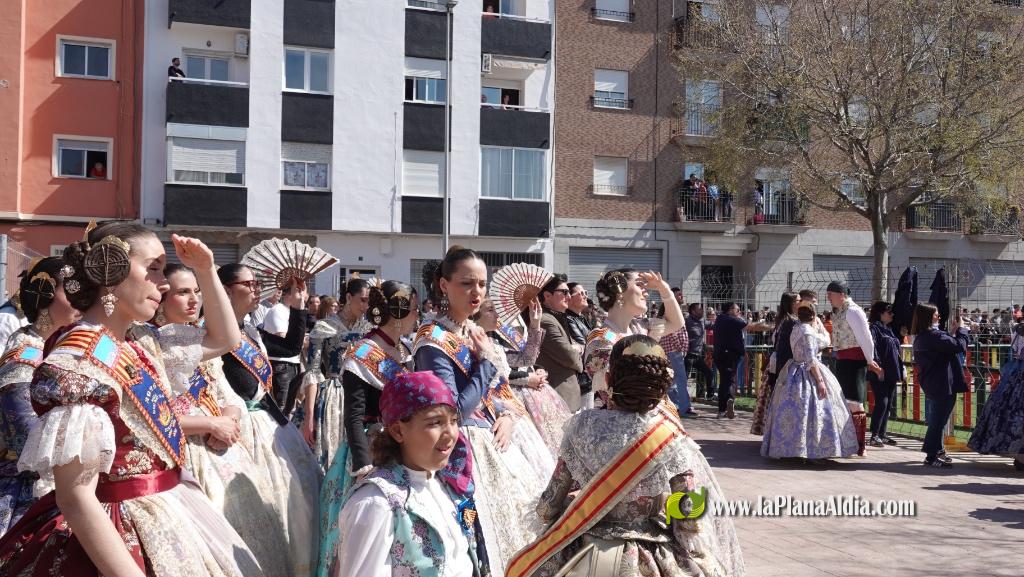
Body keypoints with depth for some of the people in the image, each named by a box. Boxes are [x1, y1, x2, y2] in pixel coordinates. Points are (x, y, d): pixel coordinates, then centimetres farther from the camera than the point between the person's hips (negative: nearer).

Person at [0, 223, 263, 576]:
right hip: (121, 533, -9)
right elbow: (74, 497, -25)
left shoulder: (136, 349, 5)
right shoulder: (78, 361, -21)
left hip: (164, 517, 9)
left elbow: (225, 339, 19)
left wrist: (206, 271, 7)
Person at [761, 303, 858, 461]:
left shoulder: (796, 329, 12)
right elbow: (811, 360, -21)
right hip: (808, 375, -10)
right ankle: (812, 450, -4)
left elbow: (825, 341, 21)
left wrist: (817, 324, 19)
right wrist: (820, 380, -21)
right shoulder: (807, 331, -17)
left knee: (794, 412, 11)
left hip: (795, 371, 10)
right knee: (810, 410, -6)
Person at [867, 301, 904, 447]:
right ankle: (874, 436, -9)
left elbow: (896, 351, 25)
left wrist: (901, 369, 20)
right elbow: (871, 348, -20)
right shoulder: (874, 328, -8)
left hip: (891, 373, 9)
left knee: (888, 404, 9)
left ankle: (882, 434, 15)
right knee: (881, 403, -13)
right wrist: (878, 366, -28)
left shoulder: (889, 330, 19)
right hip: (879, 374, -9)